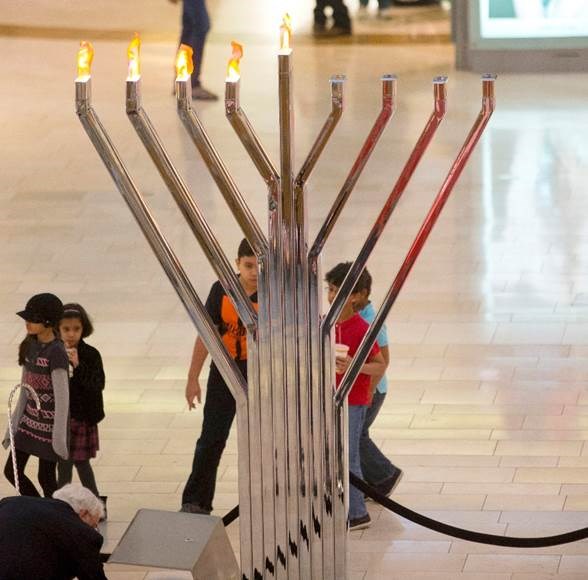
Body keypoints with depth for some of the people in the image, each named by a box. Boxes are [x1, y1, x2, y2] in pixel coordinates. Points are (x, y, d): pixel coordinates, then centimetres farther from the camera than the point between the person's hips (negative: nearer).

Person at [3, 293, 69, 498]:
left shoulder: (56, 352, -20)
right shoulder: (30, 346, 4)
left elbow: (62, 396, -20)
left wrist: (59, 436, -19)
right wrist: (15, 424, 14)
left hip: (50, 422, -8)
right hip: (30, 418, 8)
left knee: (46, 477, 1)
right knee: (12, 471, 10)